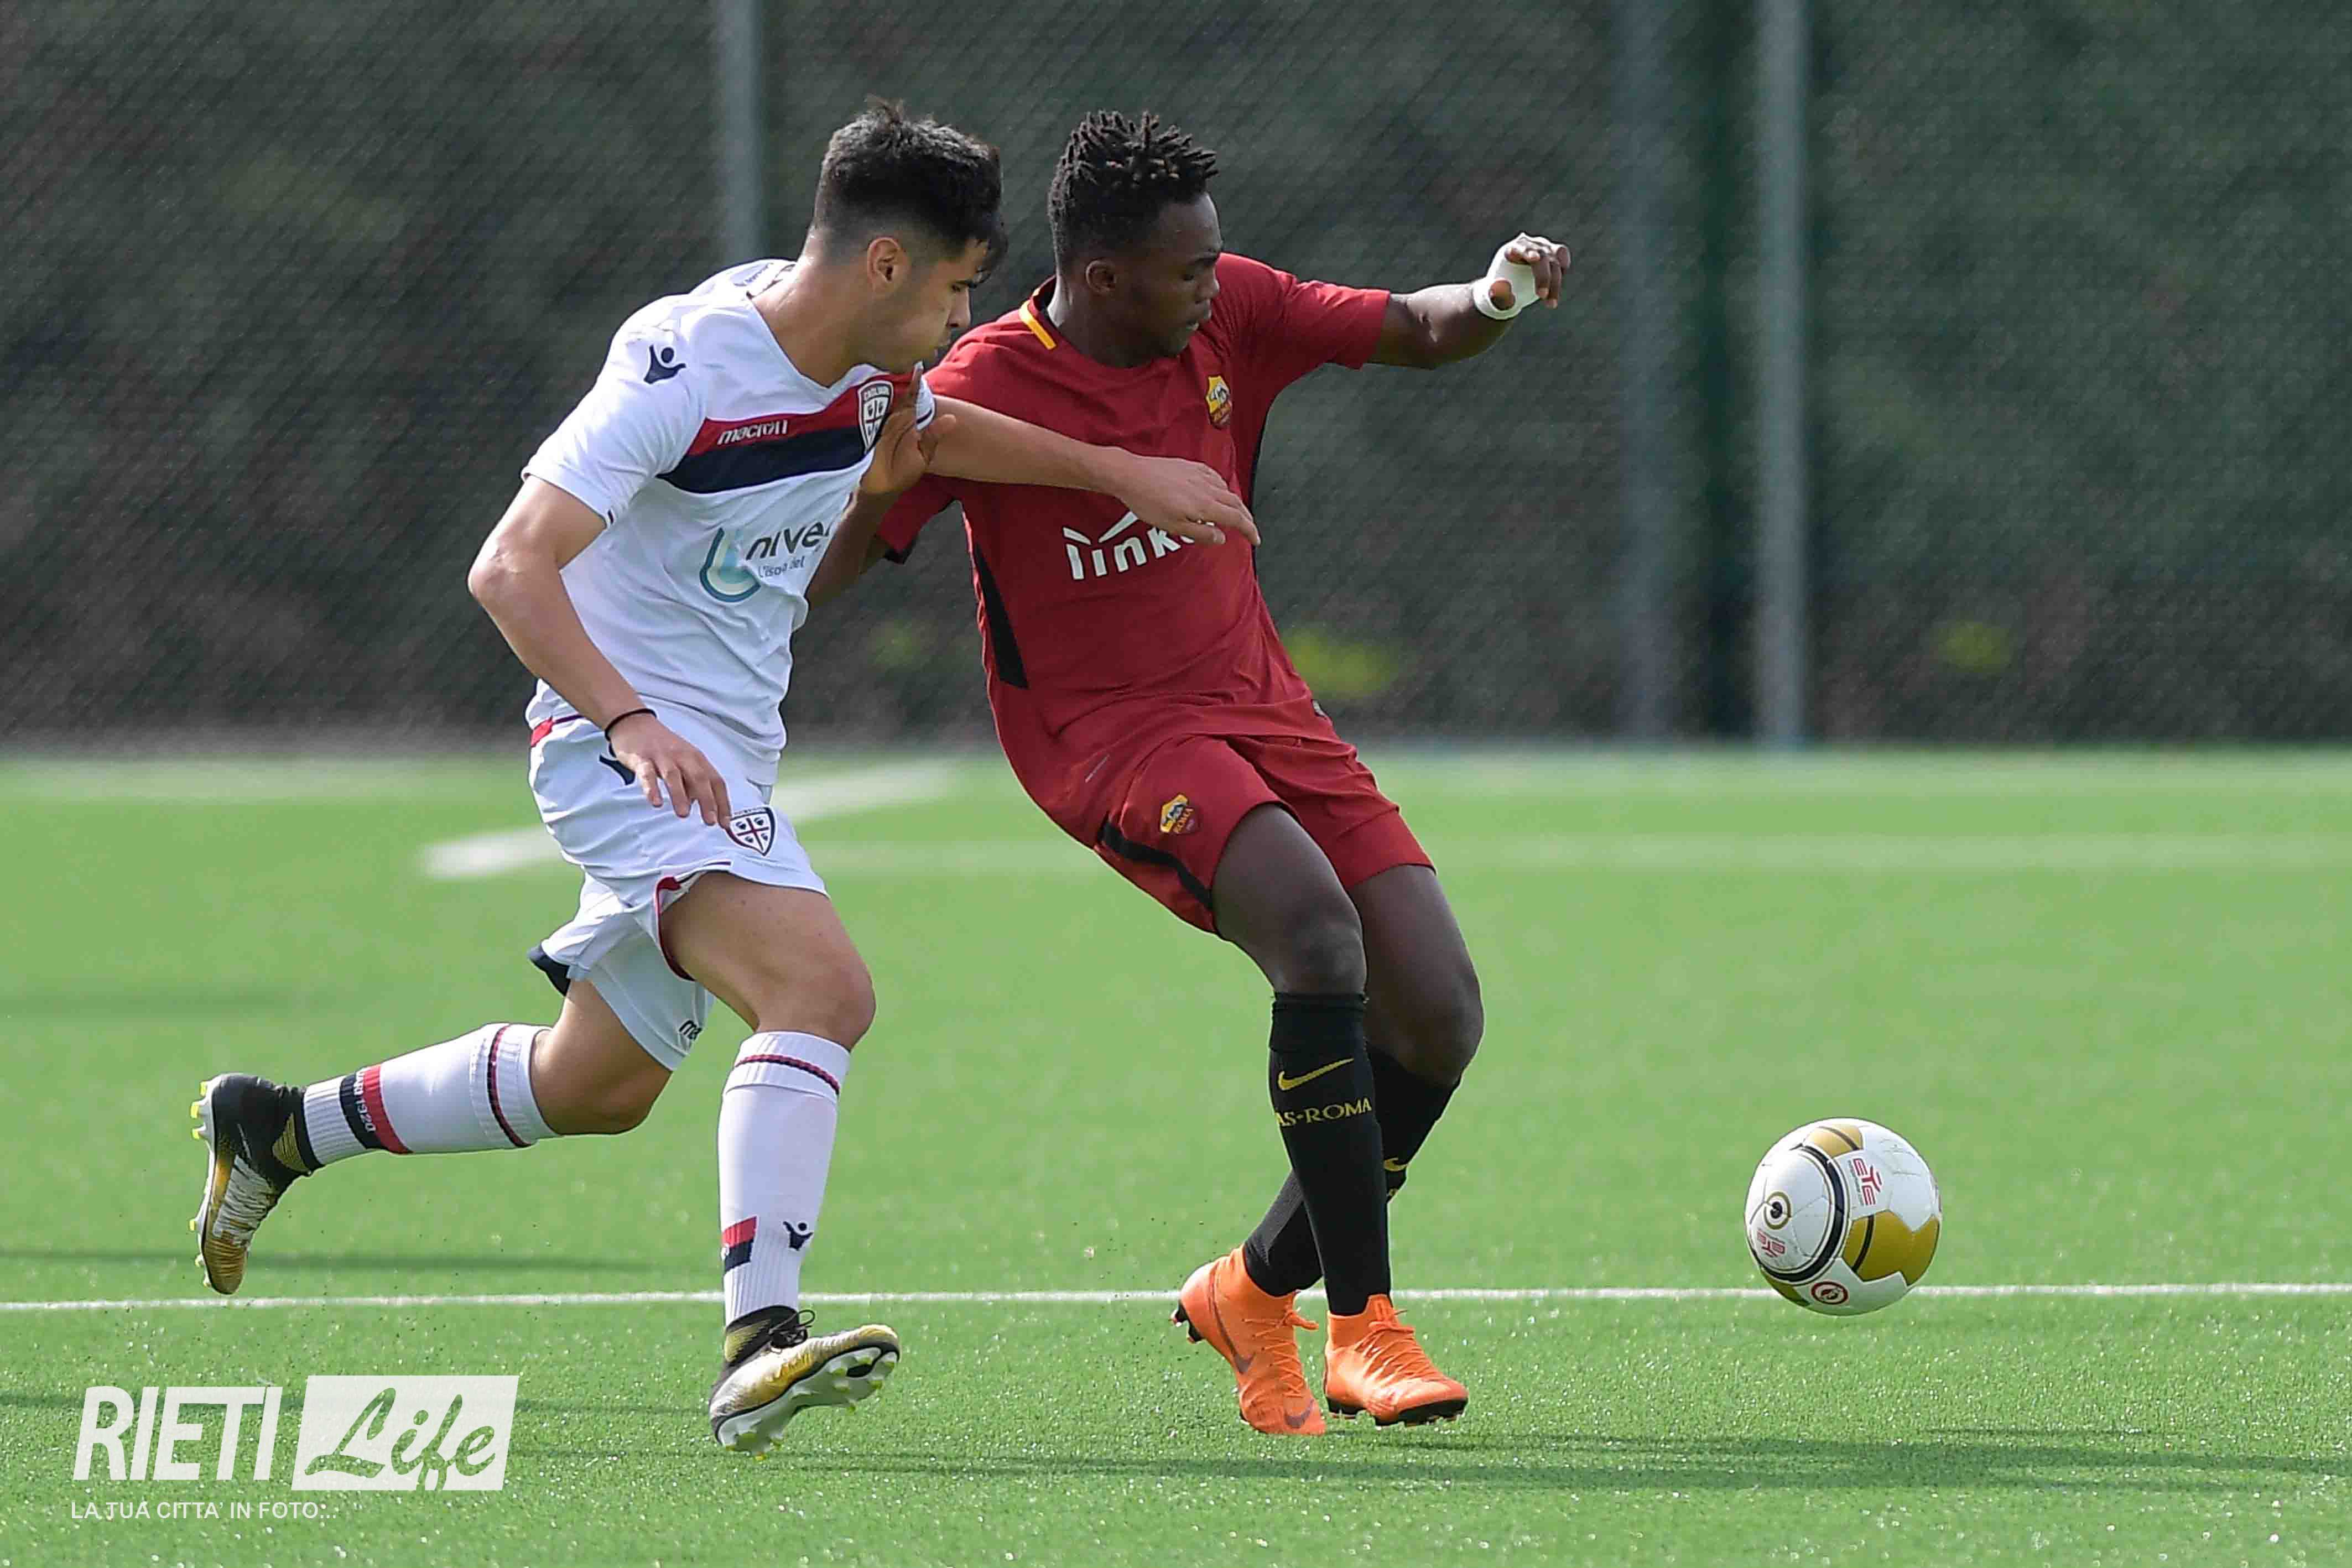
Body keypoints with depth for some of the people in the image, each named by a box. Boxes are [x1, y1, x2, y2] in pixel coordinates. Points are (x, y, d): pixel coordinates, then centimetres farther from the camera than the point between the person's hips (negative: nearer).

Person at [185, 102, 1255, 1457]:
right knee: (825, 986, -30)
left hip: (724, 767, 9)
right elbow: (511, 569, -27)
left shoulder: (870, 362, 3)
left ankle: (277, 1131, 38)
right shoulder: (685, 367, -22)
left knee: (598, 1087, 20)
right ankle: (762, 1338, -39)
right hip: (625, 747, -9)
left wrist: (1120, 470, 22)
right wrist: (630, 721, -40)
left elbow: (934, 434, 29)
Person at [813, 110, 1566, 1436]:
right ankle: (1364, 1326, -28)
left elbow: (1416, 333, 7)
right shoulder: (986, 393, -15)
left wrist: (1493, 297, -14)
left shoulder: (1229, 313, -1)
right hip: (1111, 737, -6)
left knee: (1439, 1016, -5)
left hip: (1263, 707, 6)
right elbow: (825, 563, -10)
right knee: (1317, 929, -32)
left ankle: (1258, 1291, 17)